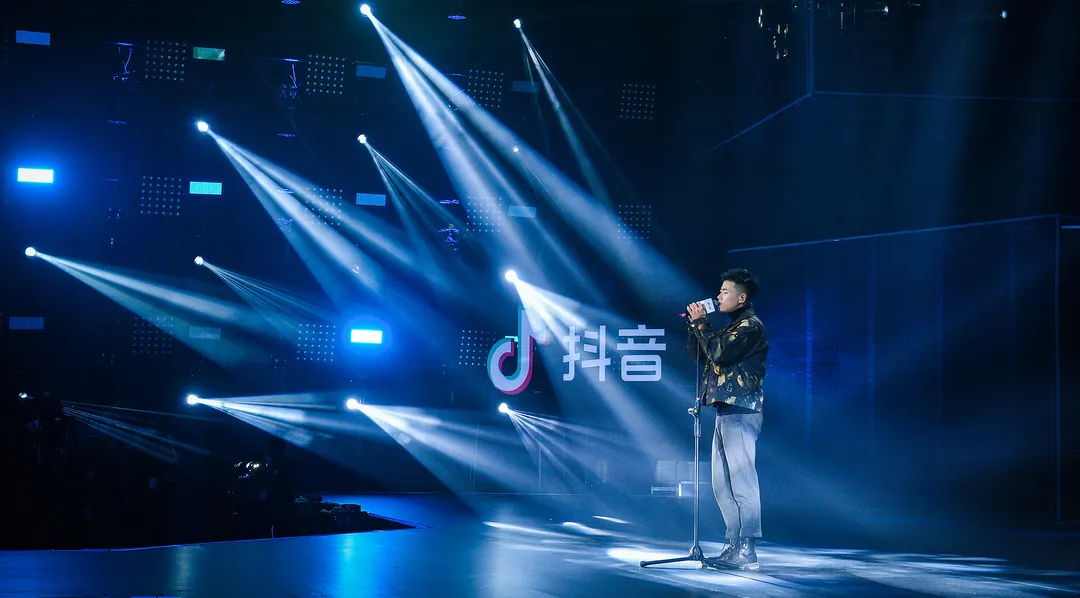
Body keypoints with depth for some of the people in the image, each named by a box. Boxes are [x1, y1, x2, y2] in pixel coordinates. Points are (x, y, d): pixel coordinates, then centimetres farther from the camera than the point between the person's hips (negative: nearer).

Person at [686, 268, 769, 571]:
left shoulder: (751, 326, -8)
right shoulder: (732, 326, 22)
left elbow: (719, 353, -20)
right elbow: (699, 355, 22)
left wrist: (700, 322, -9)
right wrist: (695, 324, 10)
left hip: (740, 411, -10)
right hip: (725, 411, 10)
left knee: (741, 481, -11)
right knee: (723, 483, 10)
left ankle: (747, 552, -10)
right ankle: (735, 546, 15)